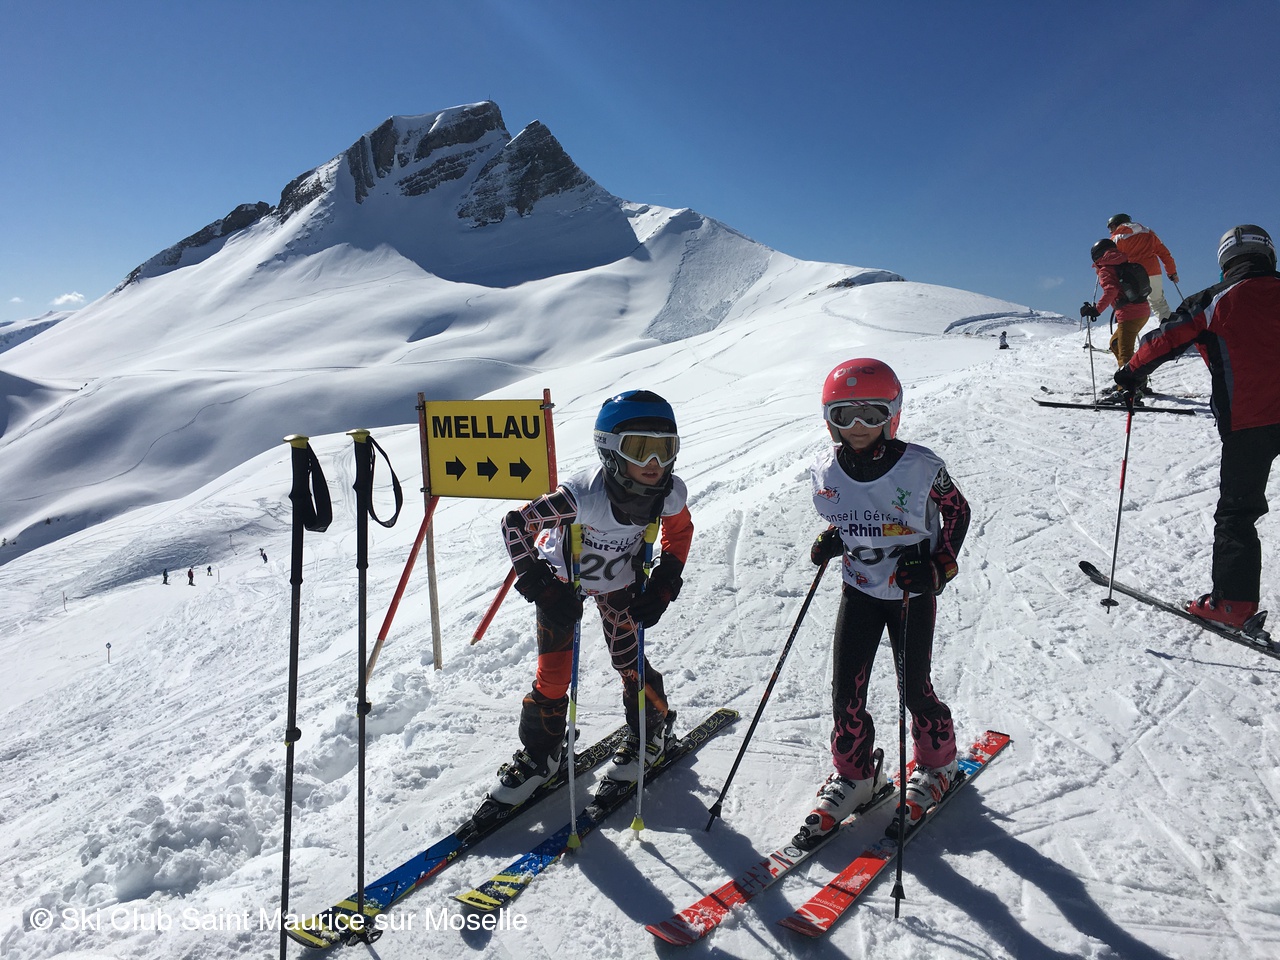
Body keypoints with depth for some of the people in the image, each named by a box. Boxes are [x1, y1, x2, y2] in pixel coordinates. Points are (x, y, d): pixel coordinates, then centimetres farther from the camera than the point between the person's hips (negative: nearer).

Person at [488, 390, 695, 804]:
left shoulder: (670, 494, -27)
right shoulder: (583, 496, -41)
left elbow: (679, 533, -3)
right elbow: (515, 525, -33)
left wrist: (663, 588, -11)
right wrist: (542, 590, -32)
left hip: (619, 583, 3)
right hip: (563, 579, -2)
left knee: (629, 661, 5)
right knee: (553, 674, 0)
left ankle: (650, 735, 34)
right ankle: (539, 754, 24)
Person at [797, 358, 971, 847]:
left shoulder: (920, 466, -19)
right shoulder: (827, 469, -8)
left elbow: (957, 510, -3)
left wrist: (940, 567, -13)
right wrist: (828, 542, -9)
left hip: (913, 592, -3)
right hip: (860, 590, 3)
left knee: (914, 688, 5)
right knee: (845, 690, 2)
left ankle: (937, 763, 34)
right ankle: (853, 775, 23)